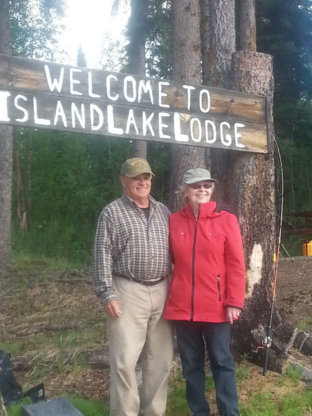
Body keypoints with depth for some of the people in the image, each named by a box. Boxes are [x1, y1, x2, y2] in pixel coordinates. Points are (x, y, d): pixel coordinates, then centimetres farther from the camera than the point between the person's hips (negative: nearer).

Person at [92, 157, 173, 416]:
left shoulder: (163, 212, 14)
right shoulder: (112, 213, -1)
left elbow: (174, 251, 16)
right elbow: (102, 256, -5)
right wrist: (107, 294, -12)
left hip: (161, 291, 5)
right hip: (128, 292, -4)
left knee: (160, 359, 10)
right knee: (125, 360, -5)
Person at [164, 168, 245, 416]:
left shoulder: (226, 220, -3)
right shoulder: (173, 221, 4)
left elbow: (236, 265, -4)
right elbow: (168, 261, 11)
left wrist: (234, 302, -9)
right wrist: (168, 296, 7)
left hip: (215, 306, -2)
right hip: (182, 306, 3)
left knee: (222, 362, 6)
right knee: (191, 364, 12)